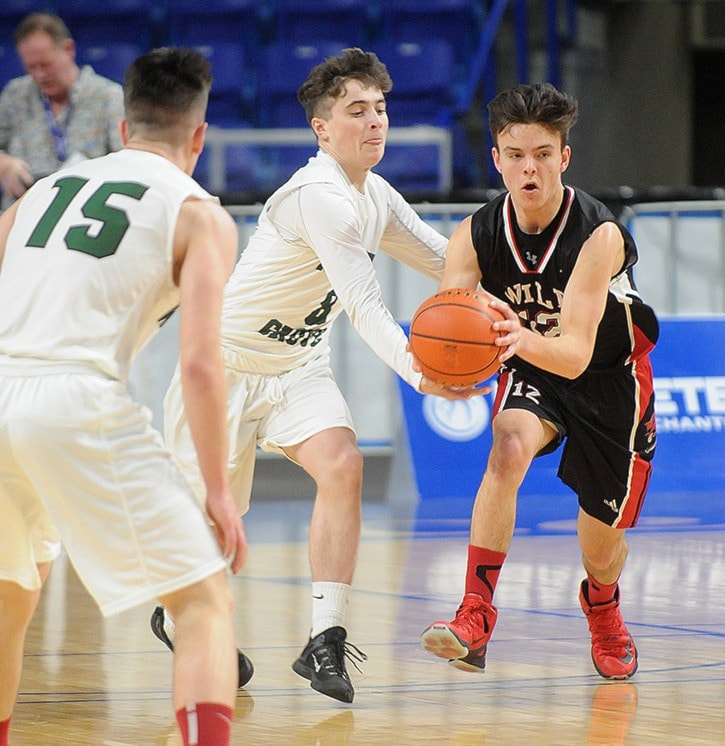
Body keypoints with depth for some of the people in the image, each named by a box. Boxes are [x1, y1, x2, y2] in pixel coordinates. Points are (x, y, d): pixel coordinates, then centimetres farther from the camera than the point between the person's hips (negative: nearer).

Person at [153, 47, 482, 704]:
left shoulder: (375, 195, 0)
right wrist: (417, 373, -50)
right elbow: (365, 306, -37)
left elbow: (448, 261, 12)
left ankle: (325, 641, -20)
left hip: (300, 366, 7)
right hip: (228, 360, -7)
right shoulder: (320, 196, -28)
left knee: (341, 467, -19)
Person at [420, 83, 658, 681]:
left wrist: (524, 340, -62)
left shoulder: (600, 234, -32)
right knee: (508, 450, -32)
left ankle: (603, 611, 47)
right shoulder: (475, 237, -20)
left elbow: (576, 353, -41)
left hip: (610, 374, -2)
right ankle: (475, 619, -34)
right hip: (531, 371, 2)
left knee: (602, 537, 9)